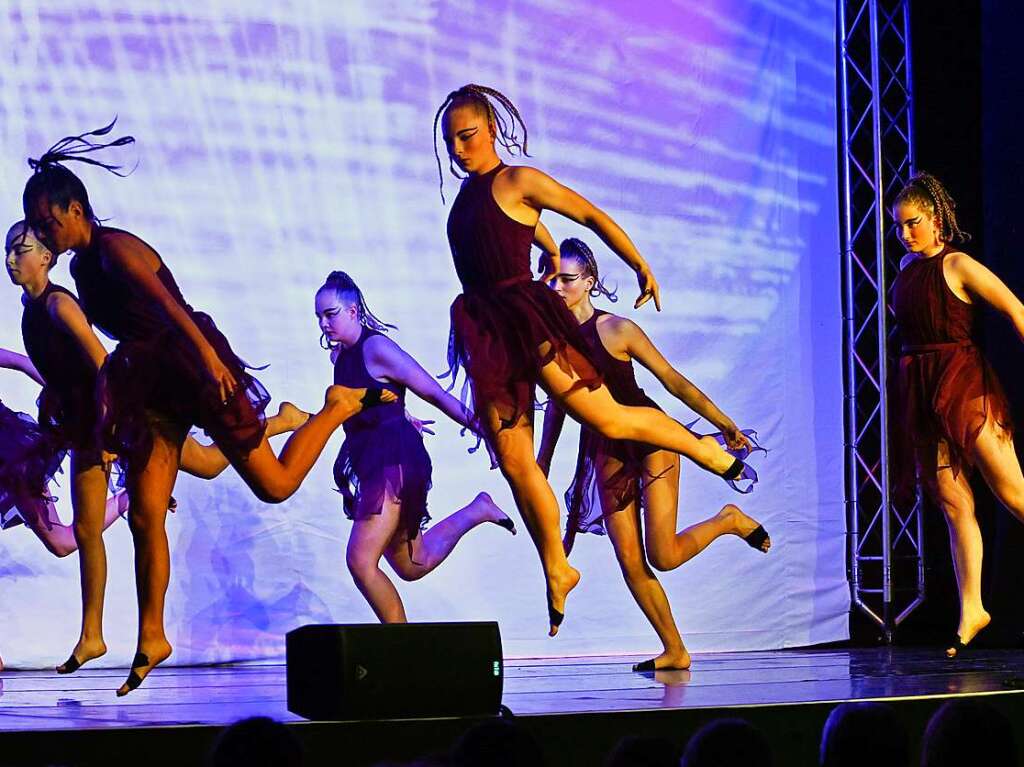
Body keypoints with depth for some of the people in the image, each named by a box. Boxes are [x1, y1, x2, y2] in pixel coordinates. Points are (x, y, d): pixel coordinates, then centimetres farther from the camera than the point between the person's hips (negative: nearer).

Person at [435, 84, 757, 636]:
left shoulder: (518, 182, -5)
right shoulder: (468, 193, 17)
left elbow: (593, 217, -1)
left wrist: (641, 267, 2)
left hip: (527, 316, -7)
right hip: (485, 330, 7)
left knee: (607, 420, -8)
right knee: (513, 459, 0)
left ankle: (709, 451, 16)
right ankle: (556, 570, 10)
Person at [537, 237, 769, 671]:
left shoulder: (617, 330, -14)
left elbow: (673, 380, -10)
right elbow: (556, 404, 14)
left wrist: (724, 423, -8)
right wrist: (541, 466, 18)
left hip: (649, 439, -5)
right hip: (606, 451, 5)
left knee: (662, 556, -13)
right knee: (630, 561, -2)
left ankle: (729, 521, 16)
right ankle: (674, 651, 10)